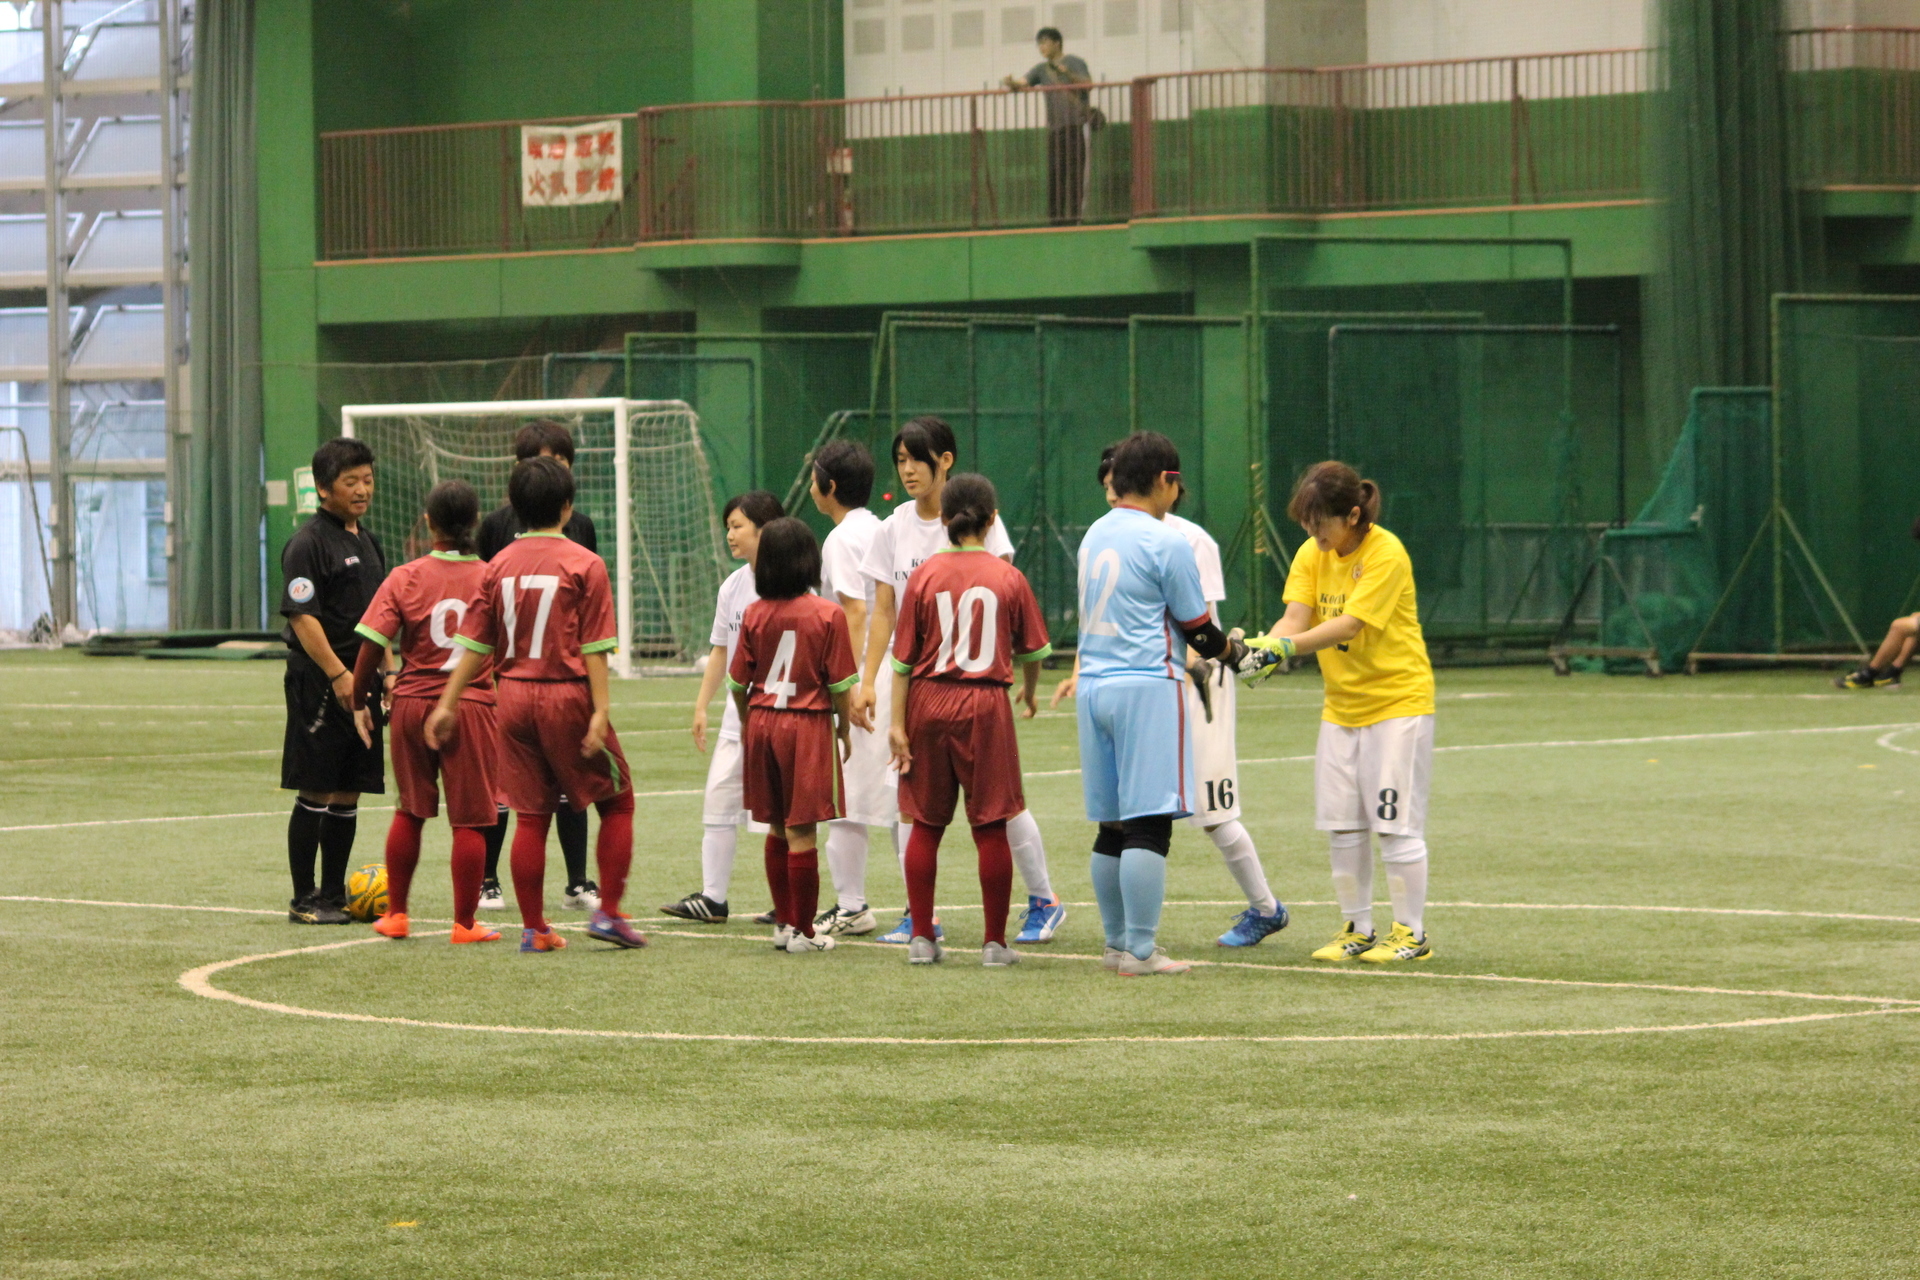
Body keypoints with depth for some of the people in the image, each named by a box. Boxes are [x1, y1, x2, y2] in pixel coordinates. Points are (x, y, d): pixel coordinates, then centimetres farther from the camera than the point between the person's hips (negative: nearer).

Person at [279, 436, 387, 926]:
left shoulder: (368, 542, 16)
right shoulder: (308, 543, -11)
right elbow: (302, 616, -17)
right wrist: (339, 675, -22)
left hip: (360, 685, 8)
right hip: (318, 684, -8)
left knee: (349, 794, 10)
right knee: (316, 794, -4)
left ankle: (334, 895, 16)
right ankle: (304, 900, 2)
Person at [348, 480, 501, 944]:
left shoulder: (404, 579, -4)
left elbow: (372, 645, -7)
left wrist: (360, 699, 6)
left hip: (412, 702, 2)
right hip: (473, 705, -2)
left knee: (410, 811, 17)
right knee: (469, 819, 4)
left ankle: (395, 914, 22)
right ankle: (465, 923, 7)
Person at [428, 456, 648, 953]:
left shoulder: (500, 565, 4)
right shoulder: (584, 564, -8)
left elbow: (475, 644, 4)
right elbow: (594, 648, -11)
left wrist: (447, 704, 9)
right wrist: (599, 712, -12)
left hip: (513, 694, 4)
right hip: (567, 695, -4)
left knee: (530, 816, 9)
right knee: (616, 802, 10)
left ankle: (534, 927, 10)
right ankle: (609, 912, 2)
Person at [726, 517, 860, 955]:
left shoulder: (755, 614, -1)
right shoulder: (828, 616, -10)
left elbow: (738, 681, 3)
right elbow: (839, 684, -8)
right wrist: (844, 729, 8)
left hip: (762, 722, 4)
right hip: (809, 725, -4)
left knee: (777, 829, 15)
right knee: (802, 832, -1)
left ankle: (784, 922, 23)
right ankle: (802, 931, 3)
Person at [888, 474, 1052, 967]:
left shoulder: (925, 576, -2)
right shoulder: (1009, 578, -3)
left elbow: (904, 657, -3)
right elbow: (1033, 650, 8)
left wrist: (898, 724, 0)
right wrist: (1028, 693, 28)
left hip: (929, 703, 1)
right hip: (986, 705, -1)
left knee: (926, 825, 10)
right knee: (991, 828, 3)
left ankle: (921, 938, 10)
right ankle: (995, 942, 5)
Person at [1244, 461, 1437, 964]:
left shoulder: (1385, 554, -18)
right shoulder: (1312, 555, 2)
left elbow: (1349, 625, -26)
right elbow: (1295, 618, -8)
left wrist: (1285, 646, -38)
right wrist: (1261, 645, -29)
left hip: (1397, 701, -7)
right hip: (1341, 707, 7)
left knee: (1395, 823, -5)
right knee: (1342, 826, 6)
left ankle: (1412, 934, 3)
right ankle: (1358, 929, 16)